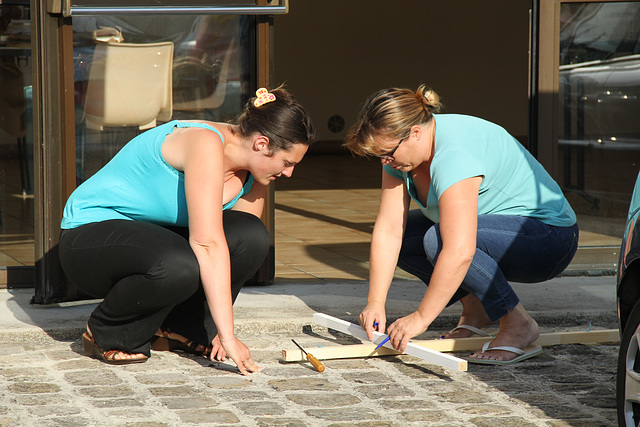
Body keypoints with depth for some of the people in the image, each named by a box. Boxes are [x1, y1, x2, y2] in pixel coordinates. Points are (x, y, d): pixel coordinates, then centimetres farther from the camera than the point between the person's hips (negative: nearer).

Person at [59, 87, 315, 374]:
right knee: (179, 267, -39)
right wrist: (228, 336, -35)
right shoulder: (206, 144, -28)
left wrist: (216, 328, -12)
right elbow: (207, 243, -34)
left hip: (154, 237, 8)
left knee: (252, 237, -17)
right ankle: (107, 335, -10)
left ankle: (179, 329, 1)